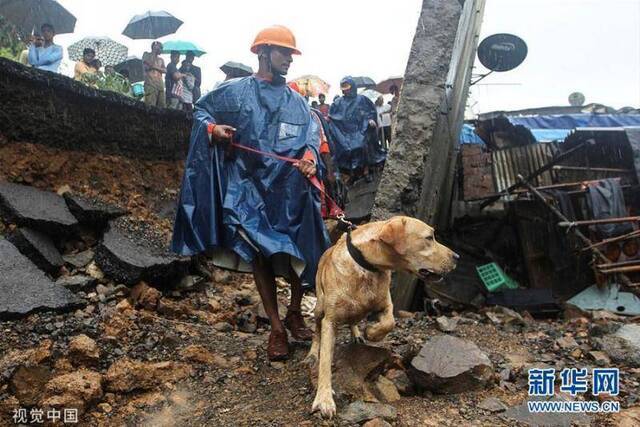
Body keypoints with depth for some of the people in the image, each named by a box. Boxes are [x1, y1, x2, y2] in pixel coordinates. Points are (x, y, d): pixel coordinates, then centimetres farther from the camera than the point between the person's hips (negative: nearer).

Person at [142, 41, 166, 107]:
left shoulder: (161, 59, 23)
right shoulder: (146, 54, 10)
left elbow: (165, 70, 9)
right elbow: (150, 64, -10)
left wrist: (155, 67, -7)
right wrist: (154, 52, 1)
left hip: (160, 84, 5)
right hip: (150, 84, -5)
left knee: (162, 106, -4)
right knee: (150, 107, -14)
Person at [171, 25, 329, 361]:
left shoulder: (296, 101, 11)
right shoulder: (234, 91, 5)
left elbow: (311, 135, 0)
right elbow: (200, 110, 15)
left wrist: (309, 158, -22)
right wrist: (212, 128, -7)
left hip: (290, 188, 2)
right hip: (250, 188, -2)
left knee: (299, 252, 2)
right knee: (260, 254, -2)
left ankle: (294, 313, 27)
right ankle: (276, 328, 9)